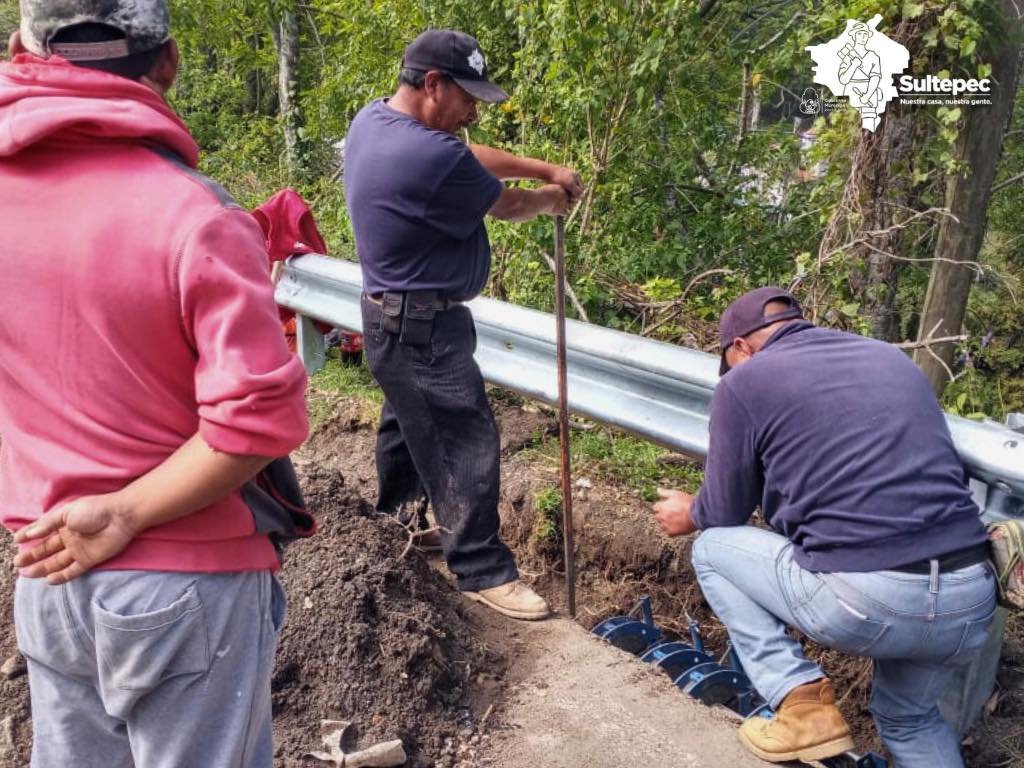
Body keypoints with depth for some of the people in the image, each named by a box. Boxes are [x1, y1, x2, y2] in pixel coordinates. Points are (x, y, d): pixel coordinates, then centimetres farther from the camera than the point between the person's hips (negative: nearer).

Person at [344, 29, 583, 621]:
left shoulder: (373, 120, 3)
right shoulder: (429, 156, -27)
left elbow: (471, 157, 10)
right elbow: (508, 206, -11)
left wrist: (545, 168, 4)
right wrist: (554, 196, 9)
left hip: (395, 316, 10)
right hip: (423, 327, -10)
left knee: (408, 419, 26)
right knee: (465, 440, -3)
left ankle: (396, 515, 47)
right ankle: (484, 572, 7)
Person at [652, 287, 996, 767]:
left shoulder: (743, 381, 2)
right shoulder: (890, 357, 20)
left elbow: (724, 514, 10)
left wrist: (690, 516, 33)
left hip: (861, 601, -6)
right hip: (974, 601, 7)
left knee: (710, 548, 18)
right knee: (908, 716, 35)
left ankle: (801, 702, 10)